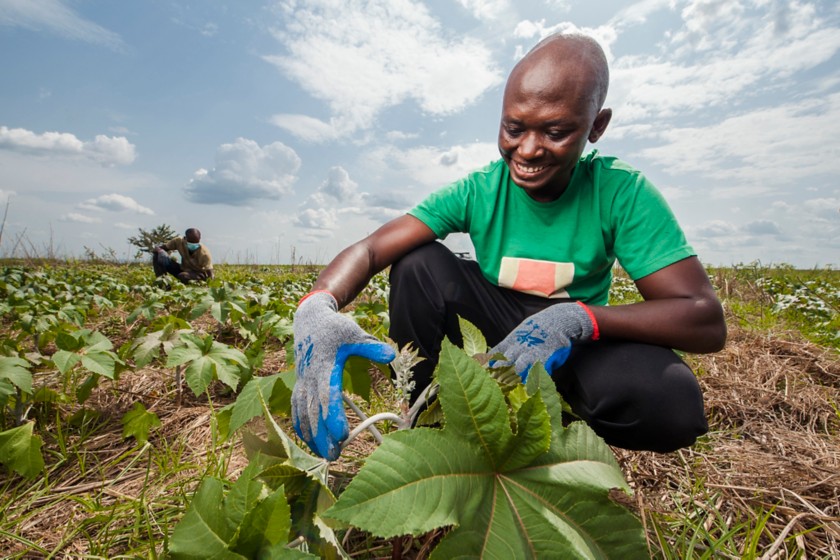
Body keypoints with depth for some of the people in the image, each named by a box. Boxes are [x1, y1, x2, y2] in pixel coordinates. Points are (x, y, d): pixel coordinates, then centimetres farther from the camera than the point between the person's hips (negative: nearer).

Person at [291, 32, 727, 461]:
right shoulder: (477, 192, -14)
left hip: (582, 340, 0)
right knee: (418, 263, -22)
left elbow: (707, 321, -22)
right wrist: (317, 308, -43)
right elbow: (370, 249, -22)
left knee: (670, 404, -32)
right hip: (501, 324, 1)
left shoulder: (621, 194, -17)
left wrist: (577, 318, -38)